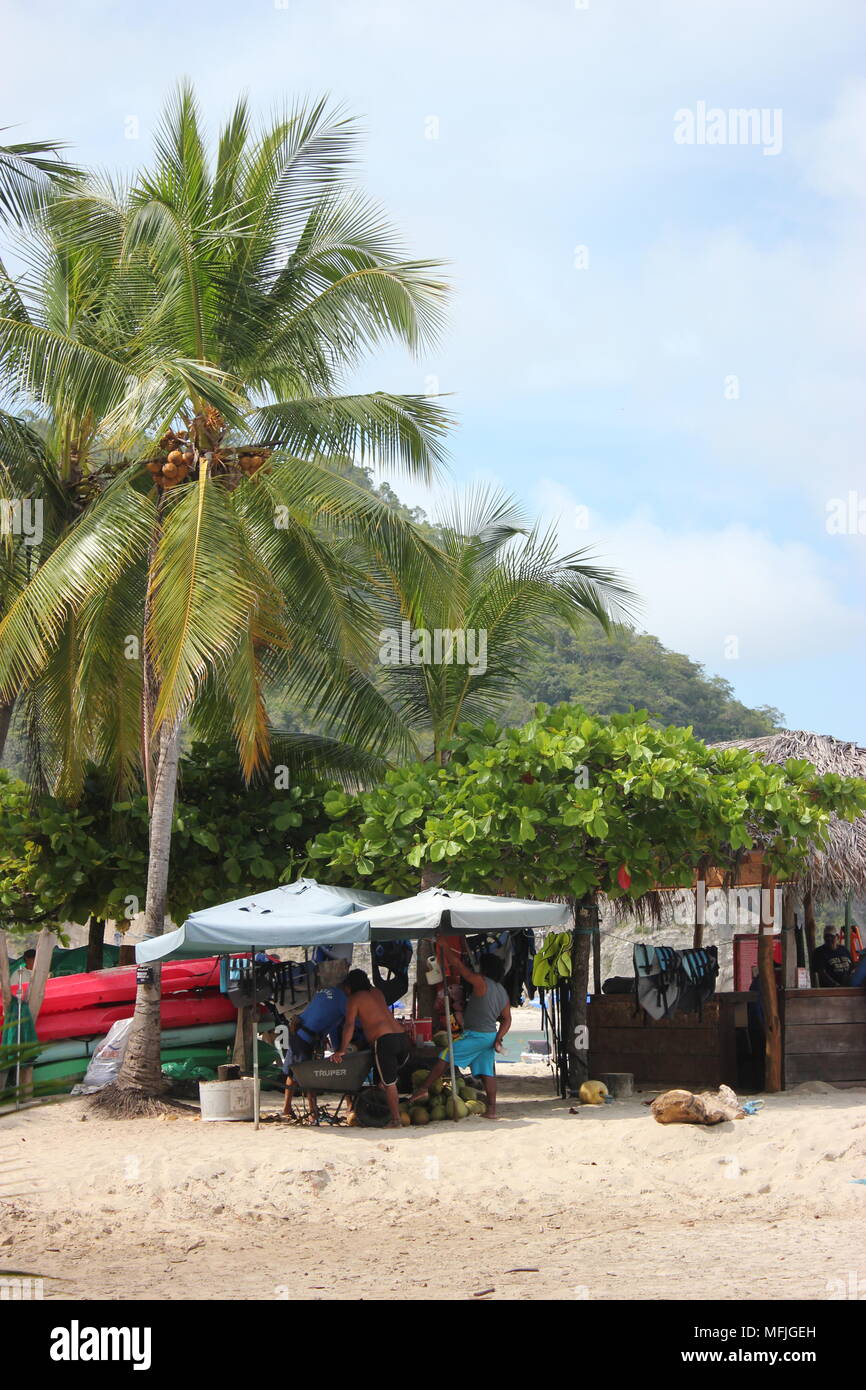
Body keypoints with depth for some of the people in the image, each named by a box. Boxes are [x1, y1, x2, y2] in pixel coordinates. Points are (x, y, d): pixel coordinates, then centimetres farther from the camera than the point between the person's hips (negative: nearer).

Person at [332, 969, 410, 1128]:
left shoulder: (355, 998, 6)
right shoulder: (377, 992, 25)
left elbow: (349, 1025, -3)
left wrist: (342, 1050, -3)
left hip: (384, 1040, -6)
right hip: (402, 1036, 6)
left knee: (388, 1083, -1)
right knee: (391, 1079, 17)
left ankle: (396, 1119, -2)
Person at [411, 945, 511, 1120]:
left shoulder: (481, 983, -14)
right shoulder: (503, 991, 9)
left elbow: (457, 962, -10)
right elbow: (507, 1019, 10)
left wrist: (443, 946, 0)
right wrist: (498, 1039, 6)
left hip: (475, 1034, -8)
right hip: (491, 1035, 8)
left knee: (445, 1056, 2)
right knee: (487, 1072, 8)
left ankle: (424, 1088, 3)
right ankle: (491, 1109, 4)